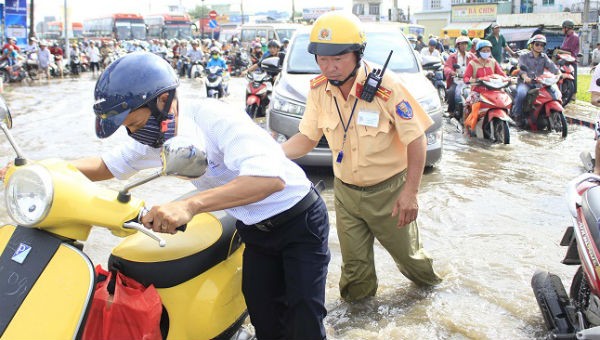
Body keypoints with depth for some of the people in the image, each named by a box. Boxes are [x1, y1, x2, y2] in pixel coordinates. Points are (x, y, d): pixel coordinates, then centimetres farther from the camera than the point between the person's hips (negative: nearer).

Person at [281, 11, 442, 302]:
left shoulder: (386, 86, -24)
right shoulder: (319, 89, -9)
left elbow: (416, 139, -18)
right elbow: (307, 137, 0)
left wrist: (410, 192, -20)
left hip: (388, 191, -3)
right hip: (345, 191, 4)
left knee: (406, 251, 19)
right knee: (354, 265, 13)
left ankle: (428, 281, 52)